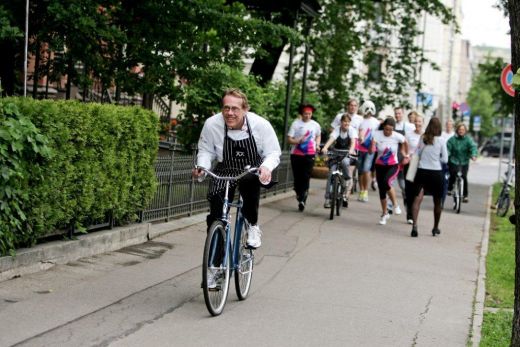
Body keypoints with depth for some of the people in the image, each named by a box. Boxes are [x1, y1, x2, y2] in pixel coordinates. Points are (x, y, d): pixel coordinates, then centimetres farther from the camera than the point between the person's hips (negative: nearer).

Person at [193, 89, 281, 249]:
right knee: (215, 215, -12)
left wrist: (267, 167, -33)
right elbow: (205, 151, -5)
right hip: (224, 172, 0)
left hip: (251, 171, 0)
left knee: (251, 182, -31)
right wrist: (202, 166, -25)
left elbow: (273, 152, -12)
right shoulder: (211, 124, -20)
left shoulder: (261, 125, -22)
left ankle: (252, 225, -5)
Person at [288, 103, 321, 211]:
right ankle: (299, 194, 29)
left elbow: (318, 136, 26)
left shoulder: (315, 125, 6)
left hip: (309, 155, 1)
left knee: (306, 178, -8)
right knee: (297, 177, 5)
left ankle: (302, 200, -8)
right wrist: (299, 141, -22)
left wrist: (317, 145, 8)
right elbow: (289, 139, -5)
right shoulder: (296, 124, -4)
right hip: (296, 154, -1)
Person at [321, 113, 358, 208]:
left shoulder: (351, 130, -8)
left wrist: (351, 150, -45)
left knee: (345, 162, -36)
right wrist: (325, 148, -46)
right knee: (331, 174, -13)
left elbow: (353, 141, -24)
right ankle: (328, 198, -9)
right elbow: (331, 139, -26)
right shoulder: (337, 130, -9)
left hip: (347, 155, -1)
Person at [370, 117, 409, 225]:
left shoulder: (397, 136, -13)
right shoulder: (377, 135, -14)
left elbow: (405, 143, 9)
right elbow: (371, 151, -18)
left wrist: (406, 156, 18)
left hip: (393, 166, -2)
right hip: (380, 166, 2)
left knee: (386, 182, -30)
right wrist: (372, 147, -39)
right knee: (381, 190, 7)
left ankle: (395, 204, -9)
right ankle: (385, 214, 26)